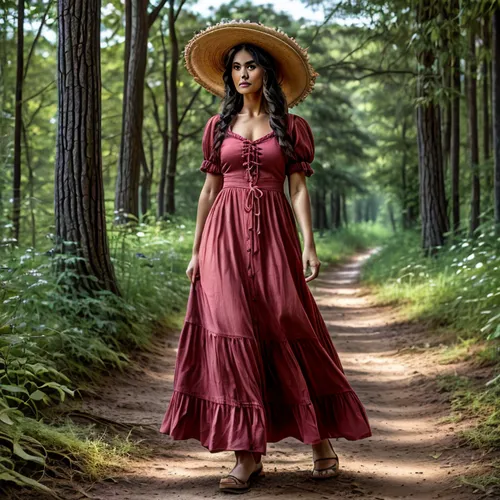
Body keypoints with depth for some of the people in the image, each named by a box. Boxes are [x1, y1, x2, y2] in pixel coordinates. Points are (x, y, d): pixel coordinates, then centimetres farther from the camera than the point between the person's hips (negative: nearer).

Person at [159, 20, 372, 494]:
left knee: (289, 328, -4)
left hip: (273, 235, -1)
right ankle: (247, 455, -3)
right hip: (226, 234, 1)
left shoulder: (291, 126, 8)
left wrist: (308, 243, -9)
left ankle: (321, 439, 14)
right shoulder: (218, 126, 12)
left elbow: (298, 188, 3)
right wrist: (196, 251, 8)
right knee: (233, 330, -8)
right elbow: (209, 189, 12)